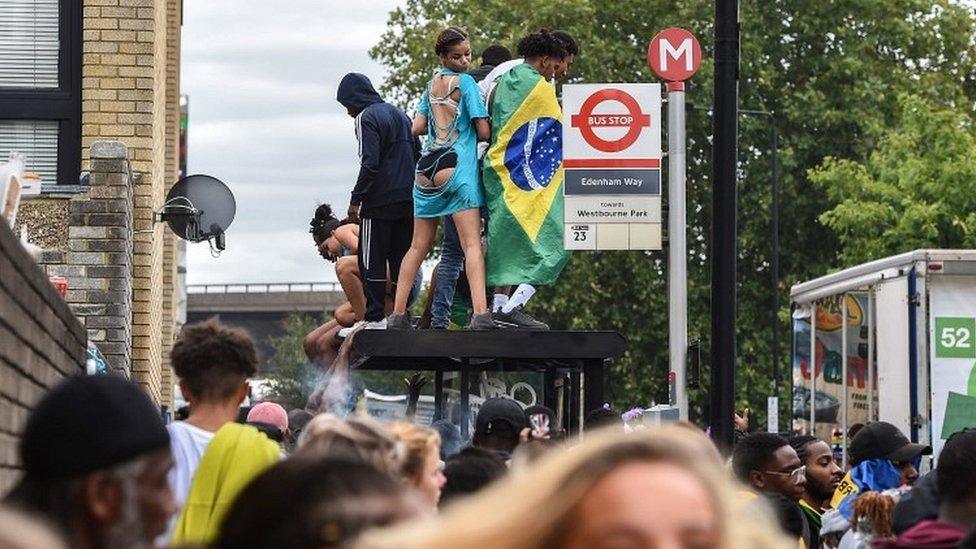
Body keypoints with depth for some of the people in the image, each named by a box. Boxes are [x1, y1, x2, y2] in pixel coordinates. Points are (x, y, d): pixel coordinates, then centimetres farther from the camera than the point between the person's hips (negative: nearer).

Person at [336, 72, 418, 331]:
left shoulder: (367, 118, -7)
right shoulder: (400, 115, 19)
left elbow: (369, 164, -16)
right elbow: (417, 156, 20)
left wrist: (356, 200, -11)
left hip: (380, 202, -8)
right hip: (408, 200, 8)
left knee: (371, 261, -3)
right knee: (402, 259, 9)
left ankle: (375, 318, -7)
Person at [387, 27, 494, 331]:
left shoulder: (431, 84, 15)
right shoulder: (466, 82, -3)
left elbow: (417, 127, 14)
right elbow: (484, 132, -6)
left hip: (426, 170, 6)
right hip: (458, 168, -6)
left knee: (418, 247, 12)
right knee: (472, 245, -14)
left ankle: (398, 314, 12)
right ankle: (480, 314, -28)